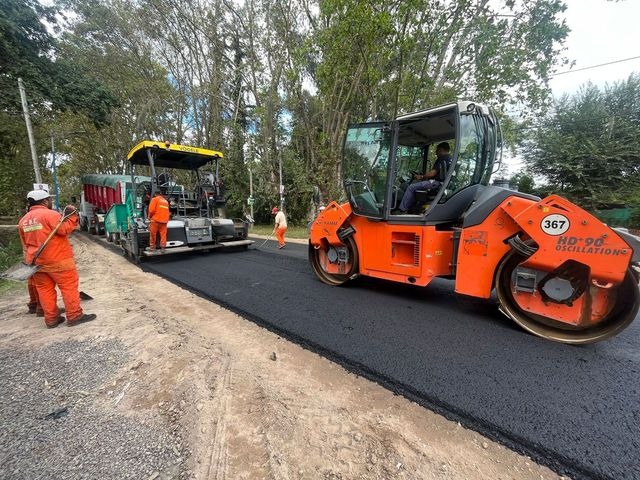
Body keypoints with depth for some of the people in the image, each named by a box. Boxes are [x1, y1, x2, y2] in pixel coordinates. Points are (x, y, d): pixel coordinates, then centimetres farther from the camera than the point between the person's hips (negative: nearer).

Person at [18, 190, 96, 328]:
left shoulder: (23, 221, 14)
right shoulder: (50, 214, -11)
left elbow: (25, 244, 20)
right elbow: (64, 229, -21)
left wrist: (29, 258, 27)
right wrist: (72, 217, -12)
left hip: (36, 261, 8)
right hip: (58, 260, -7)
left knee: (45, 290, 10)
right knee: (69, 286, -2)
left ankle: (51, 319, 15)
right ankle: (75, 316, 0)